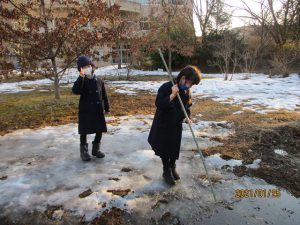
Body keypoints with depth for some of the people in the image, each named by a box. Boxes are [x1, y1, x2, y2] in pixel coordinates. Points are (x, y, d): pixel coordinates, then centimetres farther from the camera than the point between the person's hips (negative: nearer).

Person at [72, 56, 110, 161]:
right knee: (84, 132, 7)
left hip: (98, 111, 3)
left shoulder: (99, 81, 4)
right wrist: (81, 77, -32)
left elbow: (104, 95, 9)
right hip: (85, 111, -3)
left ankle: (96, 149, 29)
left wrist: (106, 108, 10)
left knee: (100, 131, 10)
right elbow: (75, 90, -26)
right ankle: (84, 151, 22)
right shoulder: (81, 81, -4)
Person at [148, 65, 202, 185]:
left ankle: (172, 168, 39)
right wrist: (172, 95, -35)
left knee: (175, 148, 16)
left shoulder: (186, 91, -1)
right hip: (163, 125, -5)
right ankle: (166, 171, 27)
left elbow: (187, 106, 11)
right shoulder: (166, 87, -22)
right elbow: (158, 104, -28)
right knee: (165, 149, 8)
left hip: (177, 125, 6)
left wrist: (187, 117, -8)